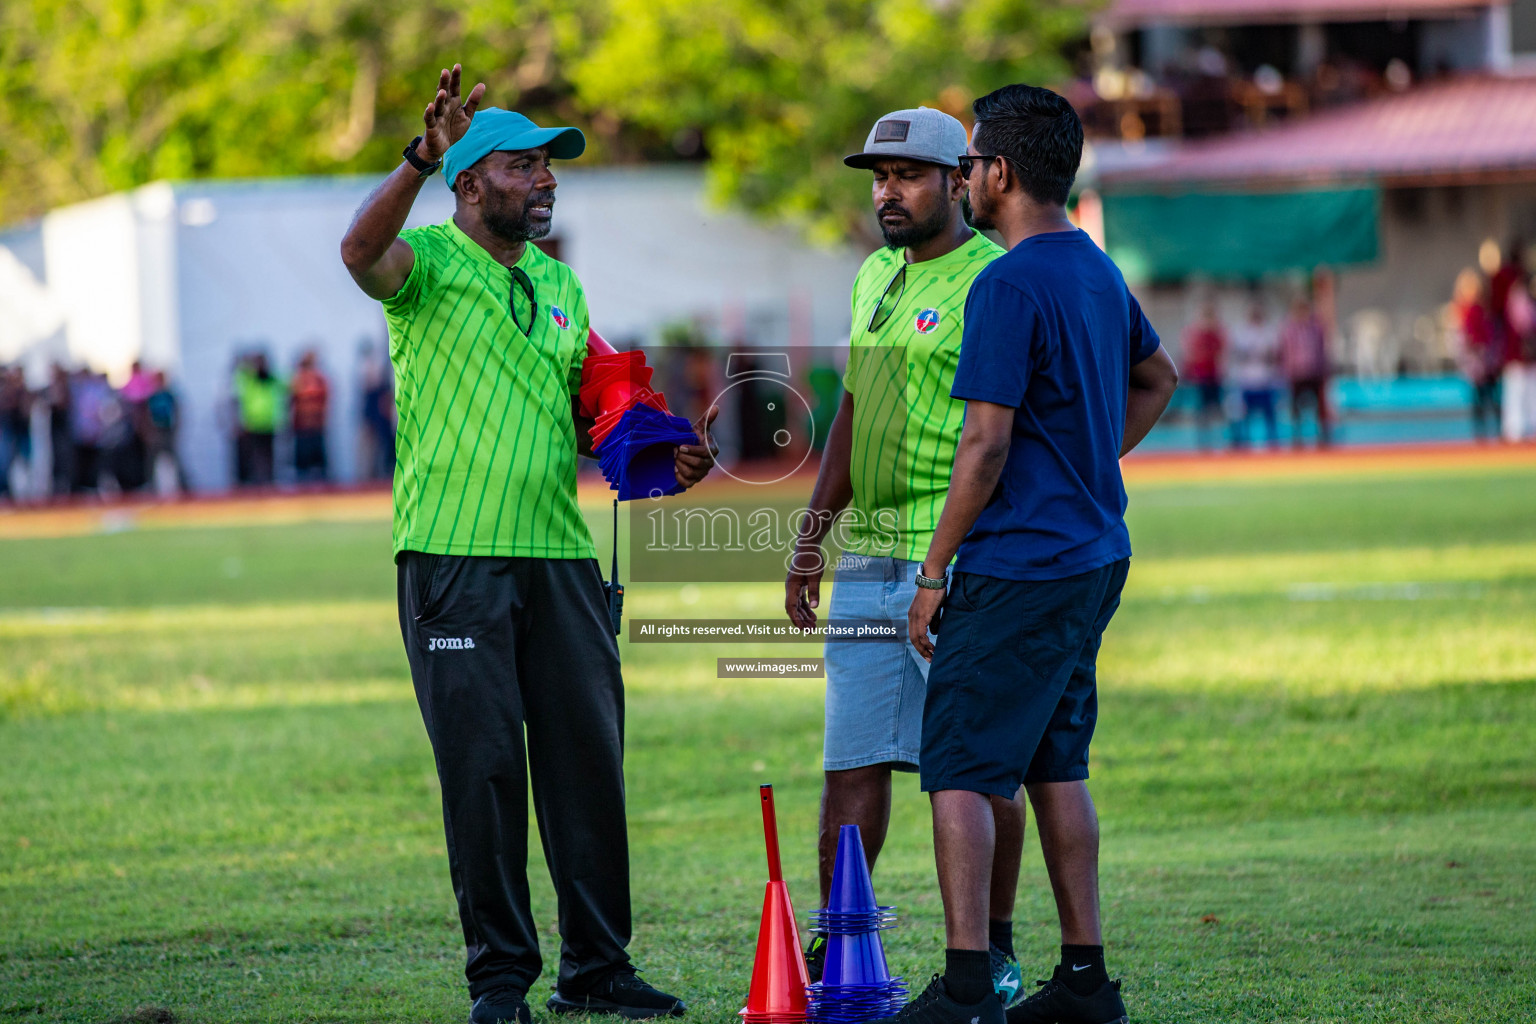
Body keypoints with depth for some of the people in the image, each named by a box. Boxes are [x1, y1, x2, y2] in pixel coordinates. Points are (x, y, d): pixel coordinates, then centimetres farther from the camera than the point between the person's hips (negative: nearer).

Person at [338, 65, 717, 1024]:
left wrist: (661, 461, 5)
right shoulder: (429, 261, -3)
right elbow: (362, 251, -26)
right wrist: (422, 157, -40)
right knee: (483, 766, -3)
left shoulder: (559, 284, 18)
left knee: (589, 757, 6)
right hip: (454, 552, -6)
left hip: (559, 552, 6)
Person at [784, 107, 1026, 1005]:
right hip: (868, 557, 8)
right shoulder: (876, 278, 17)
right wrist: (811, 540, 20)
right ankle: (839, 949, 10)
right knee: (853, 763, 6)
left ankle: (995, 956, 7)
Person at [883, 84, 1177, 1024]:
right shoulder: (1098, 270, 12)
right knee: (1056, 765, 15)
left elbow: (987, 443, -19)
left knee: (960, 769, -6)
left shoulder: (1009, 287, -16)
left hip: (1017, 565, -9)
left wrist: (935, 571, -13)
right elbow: (1158, 376, 30)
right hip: (1094, 554, 9)